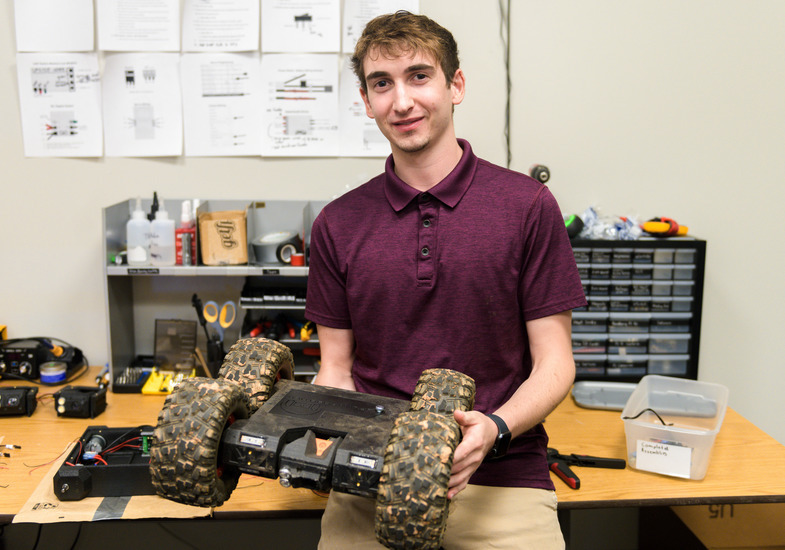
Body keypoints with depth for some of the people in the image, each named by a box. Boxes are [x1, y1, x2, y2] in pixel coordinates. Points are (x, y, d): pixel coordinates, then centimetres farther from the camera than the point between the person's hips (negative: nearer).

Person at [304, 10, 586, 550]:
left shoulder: (527, 206, -3)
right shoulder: (338, 223, 5)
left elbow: (554, 362, -2)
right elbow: (337, 367, 9)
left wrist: (494, 429, -19)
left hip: (500, 477, -1)